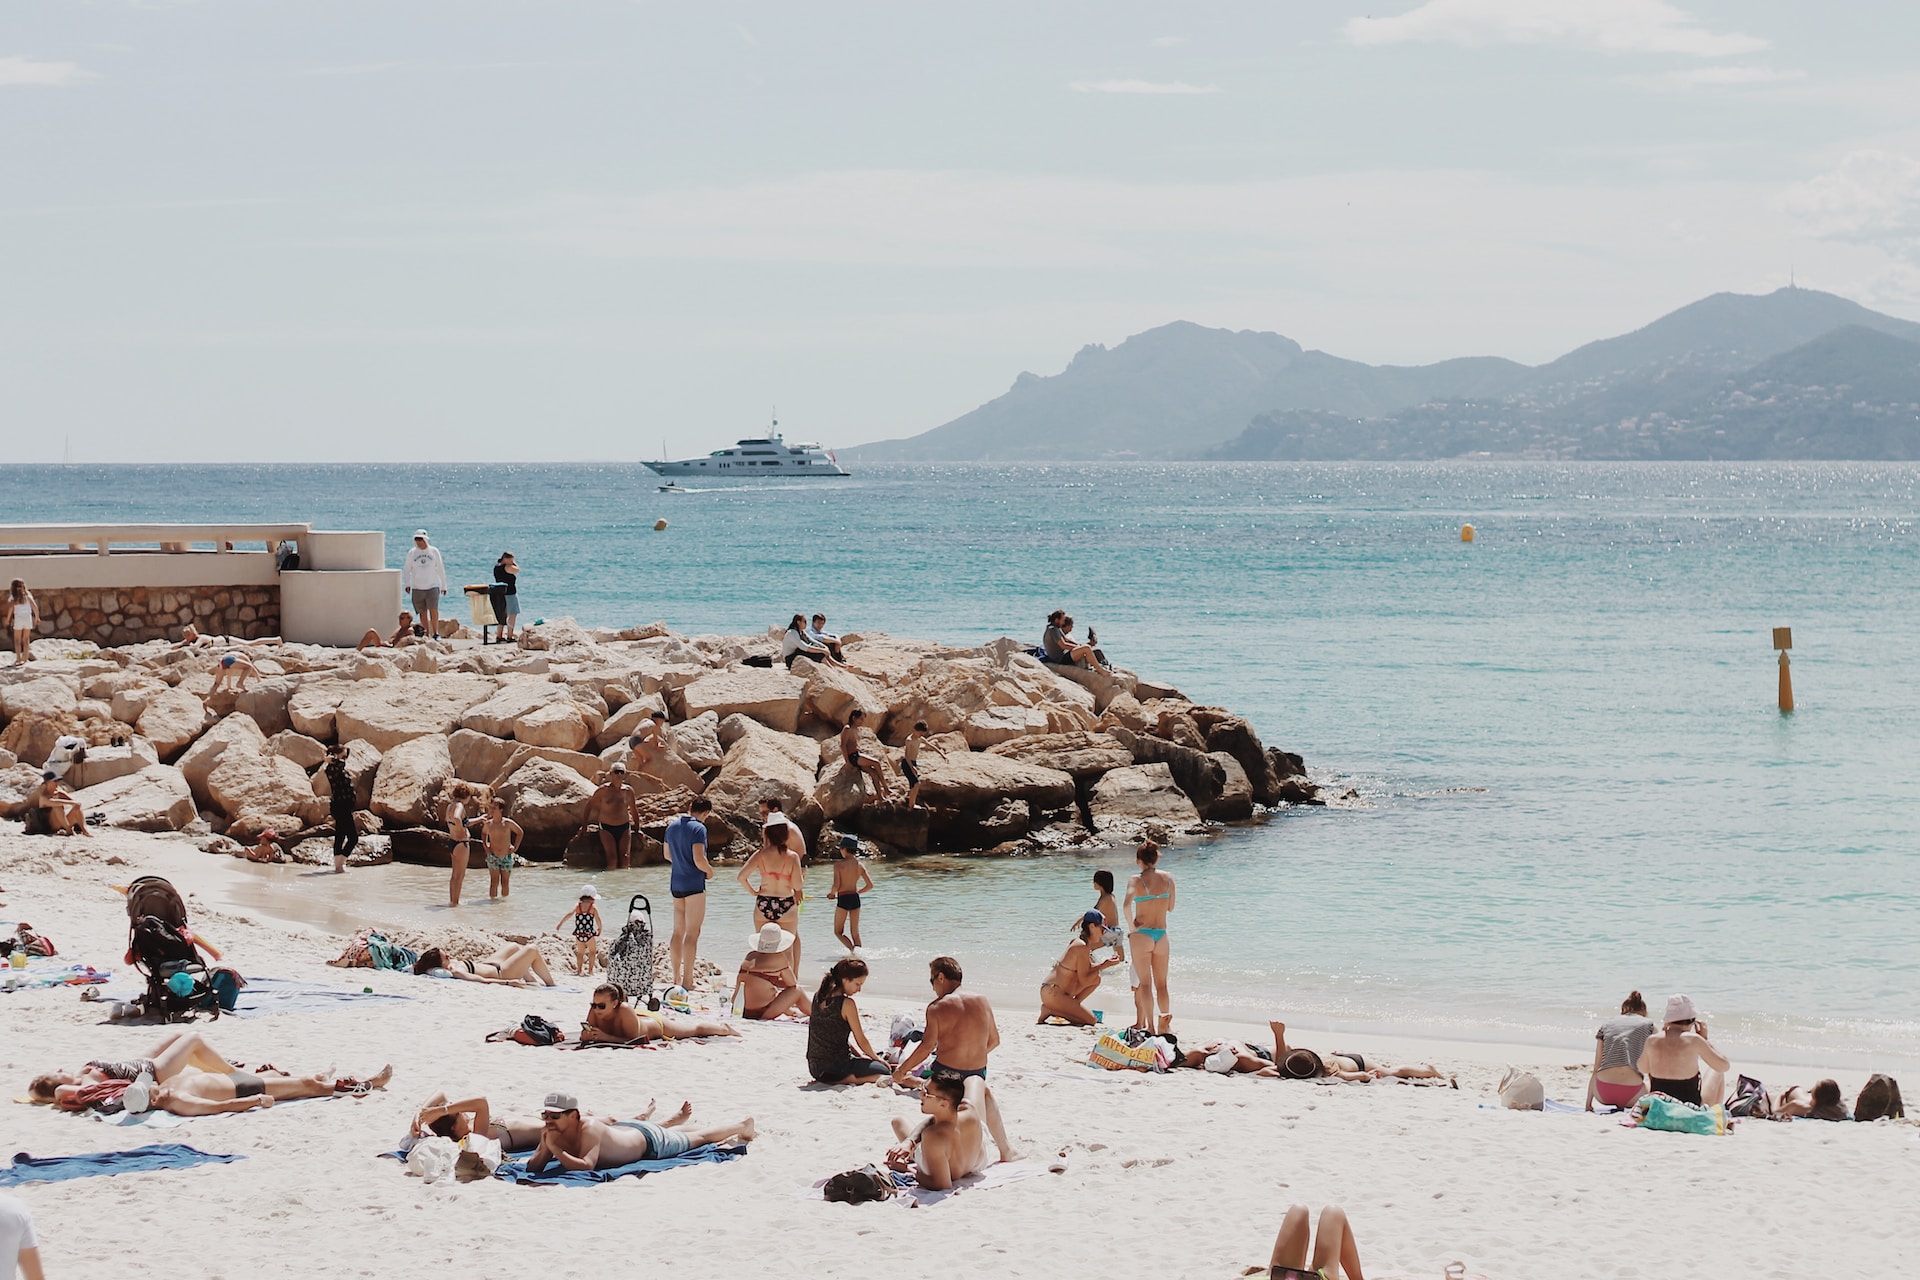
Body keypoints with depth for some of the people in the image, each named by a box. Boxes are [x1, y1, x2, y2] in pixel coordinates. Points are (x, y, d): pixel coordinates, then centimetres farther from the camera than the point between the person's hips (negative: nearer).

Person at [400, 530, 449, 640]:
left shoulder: (434, 551, 4)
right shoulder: (412, 552, 6)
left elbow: (440, 569, 12)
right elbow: (406, 570, 9)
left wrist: (444, 586, 14)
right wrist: (406, 584, -6)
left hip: (432, 586, -2)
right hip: (417, 588, 2)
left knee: (434, 610, -16)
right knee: (423, 612, 3)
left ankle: (436, 633, -13)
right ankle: (428, 634, 9)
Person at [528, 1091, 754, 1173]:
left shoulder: (588, 1128, -44)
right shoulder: (553, 1132, -25)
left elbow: (586, 1165, -54)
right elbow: (533, 1166, -22)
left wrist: (556, 1150, -58)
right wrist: (544, 1149, -42)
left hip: (649, 1141, -6)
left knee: (699, 1137, 21)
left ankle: (743, 1124, 44)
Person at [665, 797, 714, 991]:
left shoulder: (672, 826, 9)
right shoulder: (698, 828, -15)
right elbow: (699, 859, -20)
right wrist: (709, 870, -2)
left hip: (676, 884, 7)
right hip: (694, 884, -7)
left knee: (678, 932, 13)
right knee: (692, 933, -5)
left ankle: (676, 980, 17)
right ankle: (687, 982, -7)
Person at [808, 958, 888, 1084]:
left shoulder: (818, 997, 5)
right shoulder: (846, 1004, -17)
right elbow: (861, 1040, -9)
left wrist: (859, 1054, 15)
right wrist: (877, 1058, 9)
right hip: (834, 1068, -8)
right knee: (885, 1071, -1)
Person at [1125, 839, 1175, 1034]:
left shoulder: (1137, 880, -9)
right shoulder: (1167, 879, 1)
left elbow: (1127, 905, -25)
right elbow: (1170, 907, 11)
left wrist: (1132, 926, -12)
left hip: (1142, 934, -3)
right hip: (1161, 934, 3)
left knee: (1144, 983, 1)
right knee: (1161, 983, 14)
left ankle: (1150, 1025, -3)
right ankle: (1165, 1021, 8)